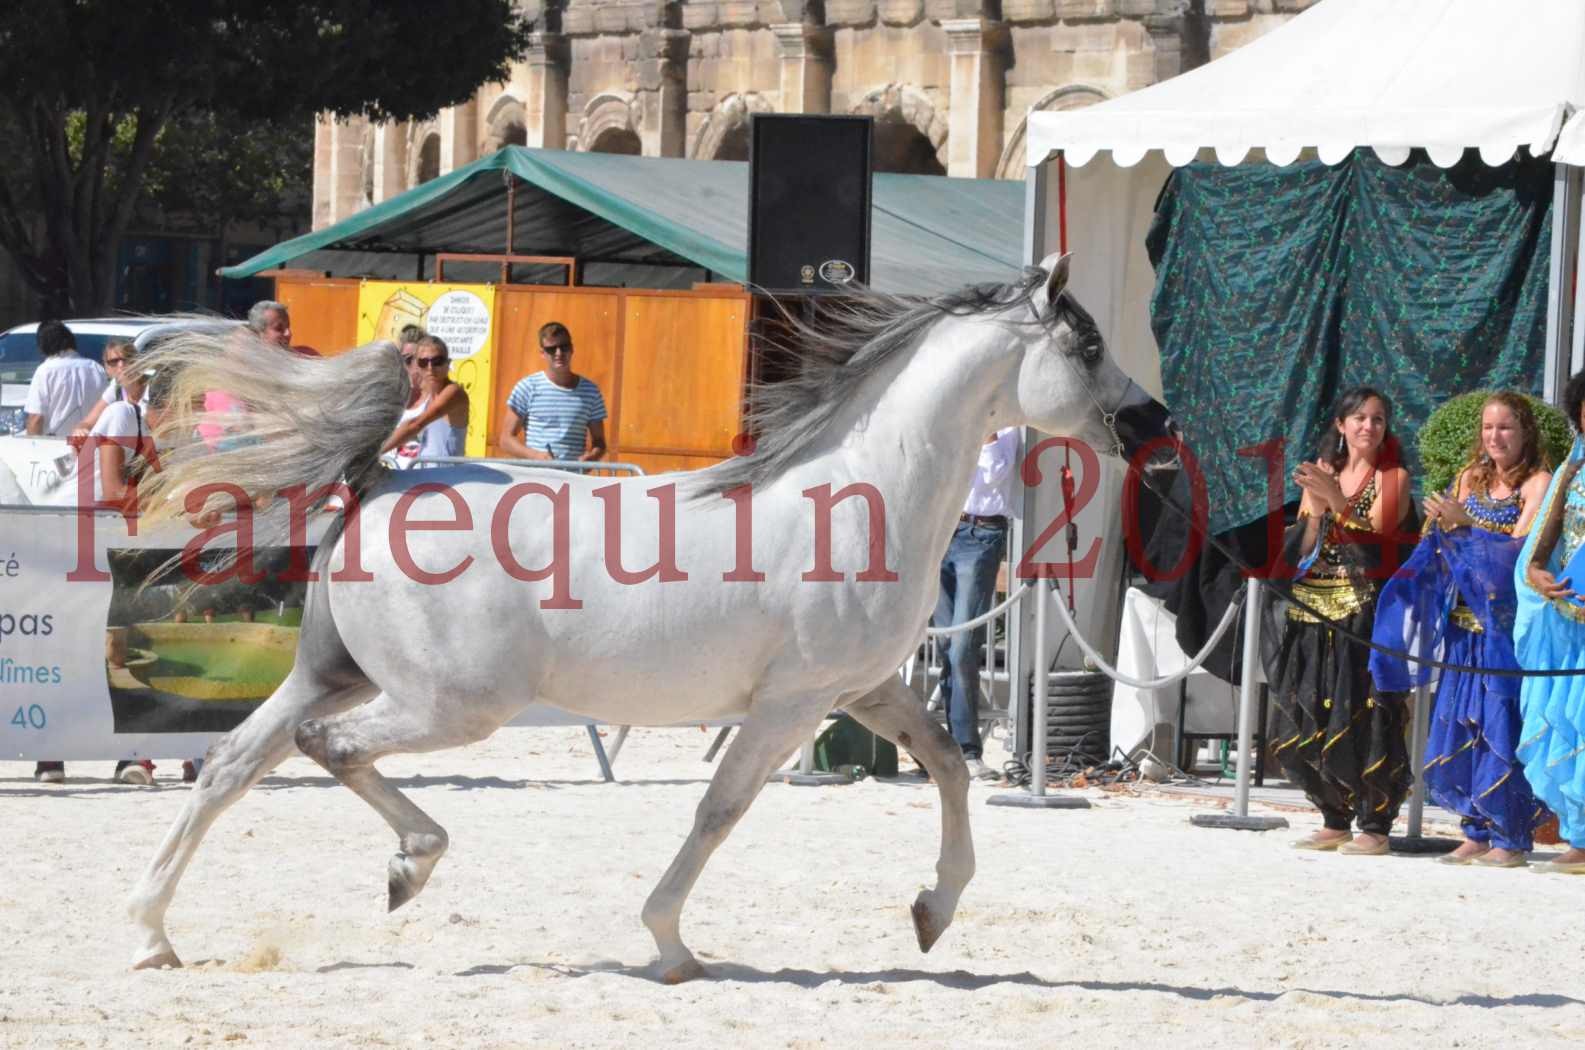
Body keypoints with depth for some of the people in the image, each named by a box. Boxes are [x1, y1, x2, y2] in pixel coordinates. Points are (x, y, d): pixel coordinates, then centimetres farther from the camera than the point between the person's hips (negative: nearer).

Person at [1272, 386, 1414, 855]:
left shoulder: (1392, 477, 3)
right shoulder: (1322, 473, 15)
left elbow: (1377, 528, -14)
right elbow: (1301, 549, 11)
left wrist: (1336, 499, -25)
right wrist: (1316, 512, -7)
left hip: (1367, 609, -5)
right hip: (1316, 612, 5)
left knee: (1362, 714, -12)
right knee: (1307, 721, 2)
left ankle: (1375, 827, -8)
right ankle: (1335, 821, 13)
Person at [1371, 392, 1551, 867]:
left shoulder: (1538, 483, -5)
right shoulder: (1472, 478, 14)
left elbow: (1520, 547, -15)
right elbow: (1444, 544, 10)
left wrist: (1466, 525, -21)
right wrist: (1441, 521, -10)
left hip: (1508, 626, -6)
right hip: (1465, 623, 6)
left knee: (1502, 727, -9)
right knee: (1458, 728, 5)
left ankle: (1512, 839, -4)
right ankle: (1478, 834, 12)